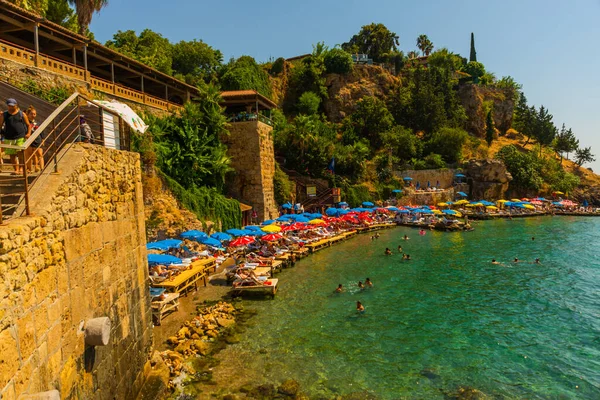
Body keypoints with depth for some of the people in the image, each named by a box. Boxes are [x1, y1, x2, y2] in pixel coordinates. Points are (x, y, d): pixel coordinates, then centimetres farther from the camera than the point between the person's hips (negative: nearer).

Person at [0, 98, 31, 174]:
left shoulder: (22, 114, 8)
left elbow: (28, 125, 11)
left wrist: (28, 133, -4)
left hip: (20, 137, -2)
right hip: (8, 138, 2)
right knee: (12, 154, 3)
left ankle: (21, 168, 0)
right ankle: (16, 170, 10)